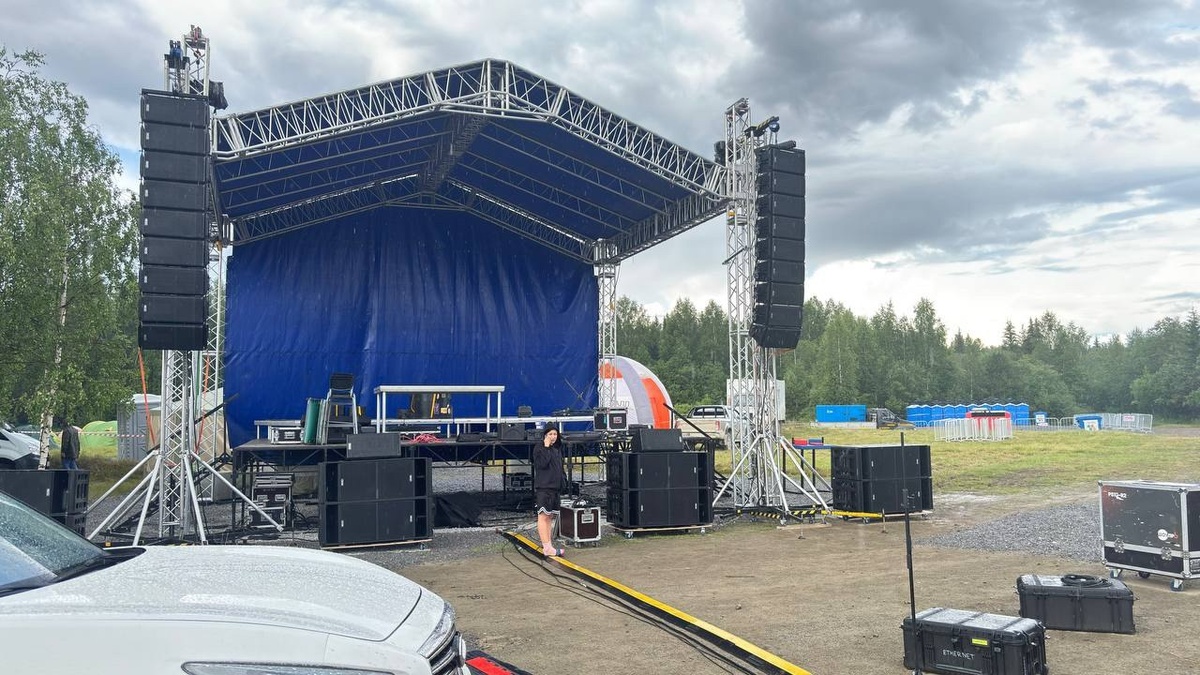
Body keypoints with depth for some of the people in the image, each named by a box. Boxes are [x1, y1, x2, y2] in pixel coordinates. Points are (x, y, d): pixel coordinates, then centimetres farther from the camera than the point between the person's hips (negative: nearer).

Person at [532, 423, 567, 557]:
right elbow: (542, 464, -19)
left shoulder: (557, 449, 18)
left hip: (555, 487, 8)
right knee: (543, 516, -11)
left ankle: (548, 545, 14)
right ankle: (547, 547, -18)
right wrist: (546, 448, -15)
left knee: (550, 516, 10)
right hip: (543, 487, -8)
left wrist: (563, 479, 12)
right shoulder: (539, 448, -5)